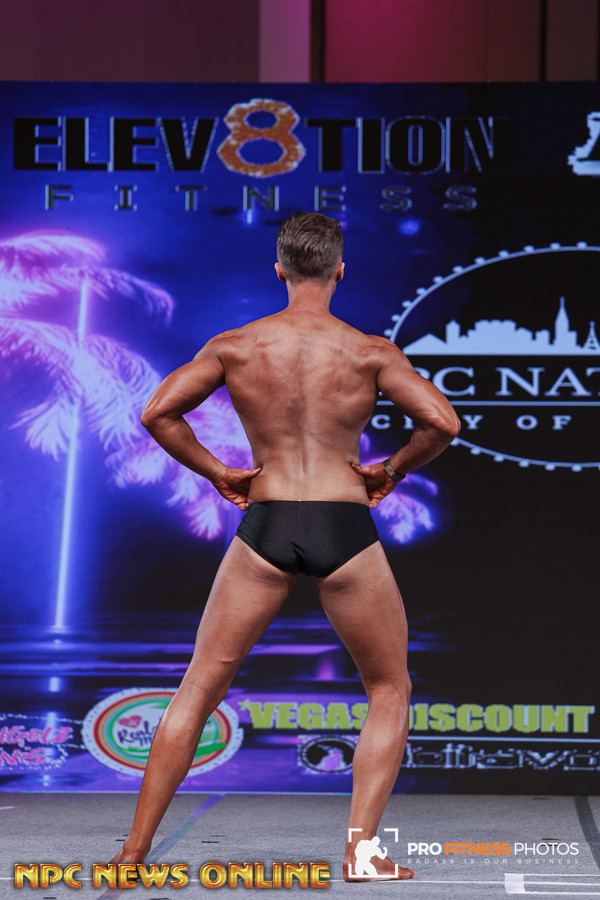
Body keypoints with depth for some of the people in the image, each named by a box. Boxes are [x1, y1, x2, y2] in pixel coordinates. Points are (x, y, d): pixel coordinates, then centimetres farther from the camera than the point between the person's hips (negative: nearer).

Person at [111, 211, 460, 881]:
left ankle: (134, 851, 9)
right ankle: (361, 849, 4)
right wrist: (391, 472, 8)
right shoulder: (369, 352, -1)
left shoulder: (233, 346, 3)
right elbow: (442, 423, -7)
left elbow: (157, 412, 0)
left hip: (265, 526, 1)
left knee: (199, 688, 11)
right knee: (389, 691, 16)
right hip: (345, 526, -1)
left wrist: (216, 472, 10)